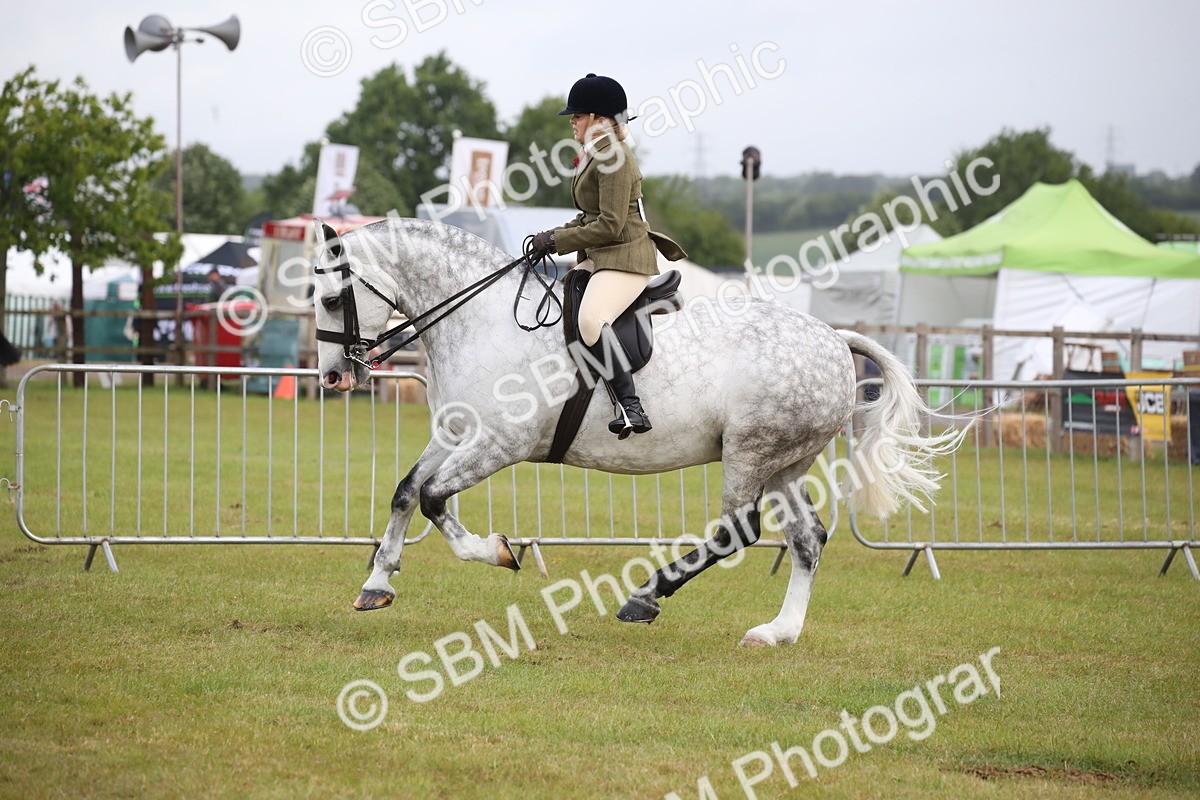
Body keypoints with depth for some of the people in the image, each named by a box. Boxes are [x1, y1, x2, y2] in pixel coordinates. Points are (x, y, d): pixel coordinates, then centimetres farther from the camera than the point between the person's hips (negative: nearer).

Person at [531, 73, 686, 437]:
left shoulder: (614, 159, -16)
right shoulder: (595, 155, 16)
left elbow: (609, 225, -20)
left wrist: (556, 240, -14)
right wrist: (555, 235, 8)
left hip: (625, 258, -12)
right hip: (599, 257, 12)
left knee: (591, 319, -34)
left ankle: (631, 407, -35)